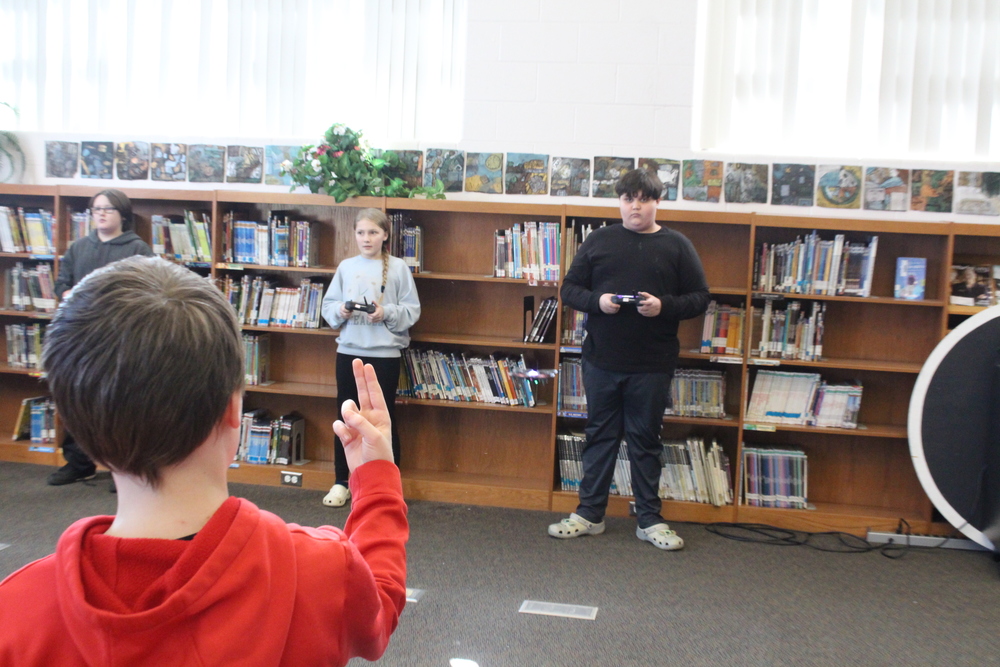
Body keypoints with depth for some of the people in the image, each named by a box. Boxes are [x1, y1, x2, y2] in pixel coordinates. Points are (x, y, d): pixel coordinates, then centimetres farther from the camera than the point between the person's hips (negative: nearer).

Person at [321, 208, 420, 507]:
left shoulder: (398, 268, -2)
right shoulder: (346, 267, 6)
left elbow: (412, 310, -4)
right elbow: (328, 305, 7)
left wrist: (387, 313, -20)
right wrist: (340, 311, -13)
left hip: (385, 353, -3)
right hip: (348, 350, 3)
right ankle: (341, 482, 23)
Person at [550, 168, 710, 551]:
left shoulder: (677, 246, 3)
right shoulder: (599, 241, 6)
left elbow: (700, 298, 2)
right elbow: (569, 289, 7)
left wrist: (664, 306, -16)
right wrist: (597, 301, -13)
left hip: (652, 366, -1)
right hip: (601, 361, 1)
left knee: (645, 440, 8)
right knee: (599, 435, 10)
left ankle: (649, 520, 19)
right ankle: (589, 514, 21)